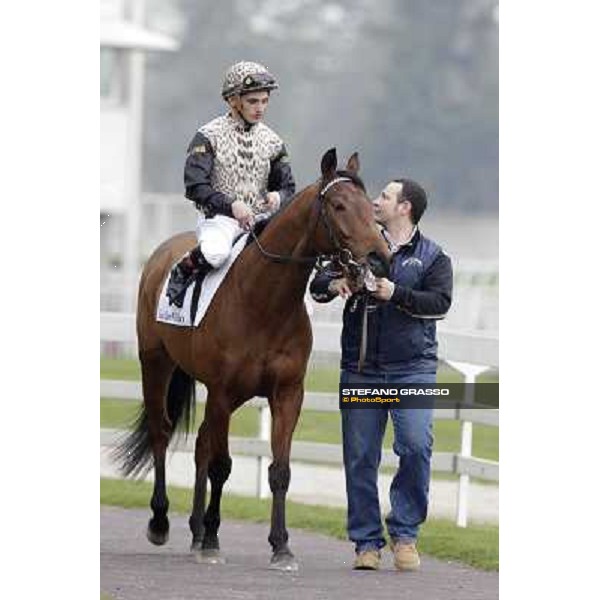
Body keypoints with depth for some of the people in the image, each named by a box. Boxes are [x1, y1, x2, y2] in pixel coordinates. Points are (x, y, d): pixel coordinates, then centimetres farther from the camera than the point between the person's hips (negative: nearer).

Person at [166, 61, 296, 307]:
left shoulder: (271, 141, 12)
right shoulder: (209, 136, -2)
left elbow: (288, 187, 18)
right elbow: (195, 187, -10)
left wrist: (278, 197, -7)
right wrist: (231, 205, -23)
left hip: (260, 220, 4)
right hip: (219, 218, -4)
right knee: (215, 252, -37)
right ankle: (181, 271, -5)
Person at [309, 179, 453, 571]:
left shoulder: (432, 257, 7)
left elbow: (440, 302, -6)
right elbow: (318, 284, 12)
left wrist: (397, 294, -19)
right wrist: (334, 283, -11)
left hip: (413, 366, -3)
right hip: (361, 369, 3)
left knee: (416, 446, -17)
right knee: (360, 458, 1)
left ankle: (405, 532, -2)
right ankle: (367, 542, 9)